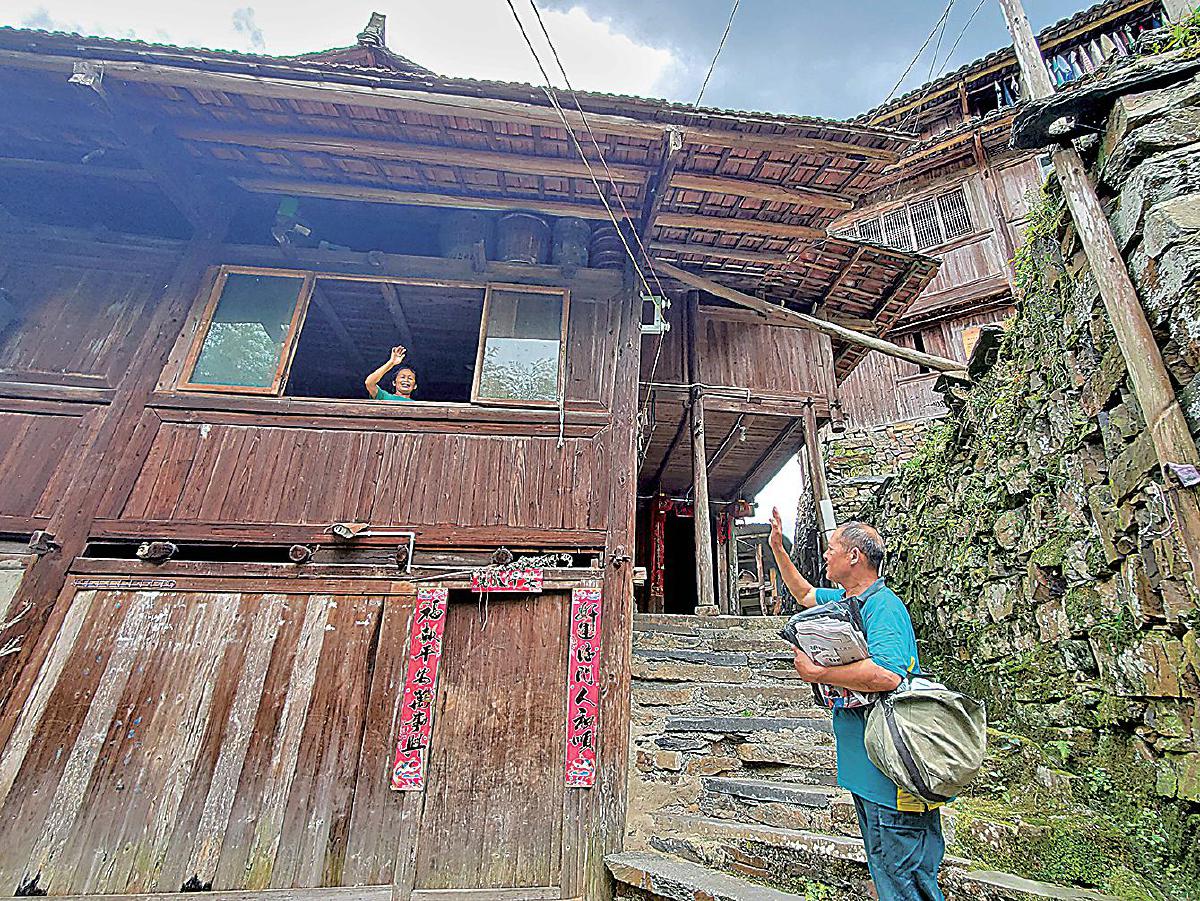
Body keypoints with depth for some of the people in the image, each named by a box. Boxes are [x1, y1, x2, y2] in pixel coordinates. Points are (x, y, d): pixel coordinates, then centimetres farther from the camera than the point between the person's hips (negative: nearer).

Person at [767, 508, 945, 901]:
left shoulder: (883, 606, -19)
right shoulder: (845, 600, 10)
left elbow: (886, 675, -35)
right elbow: (805, 593, 29)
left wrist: (817, 672, -24)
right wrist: (777, 549, 27)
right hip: (865, 769, 10)